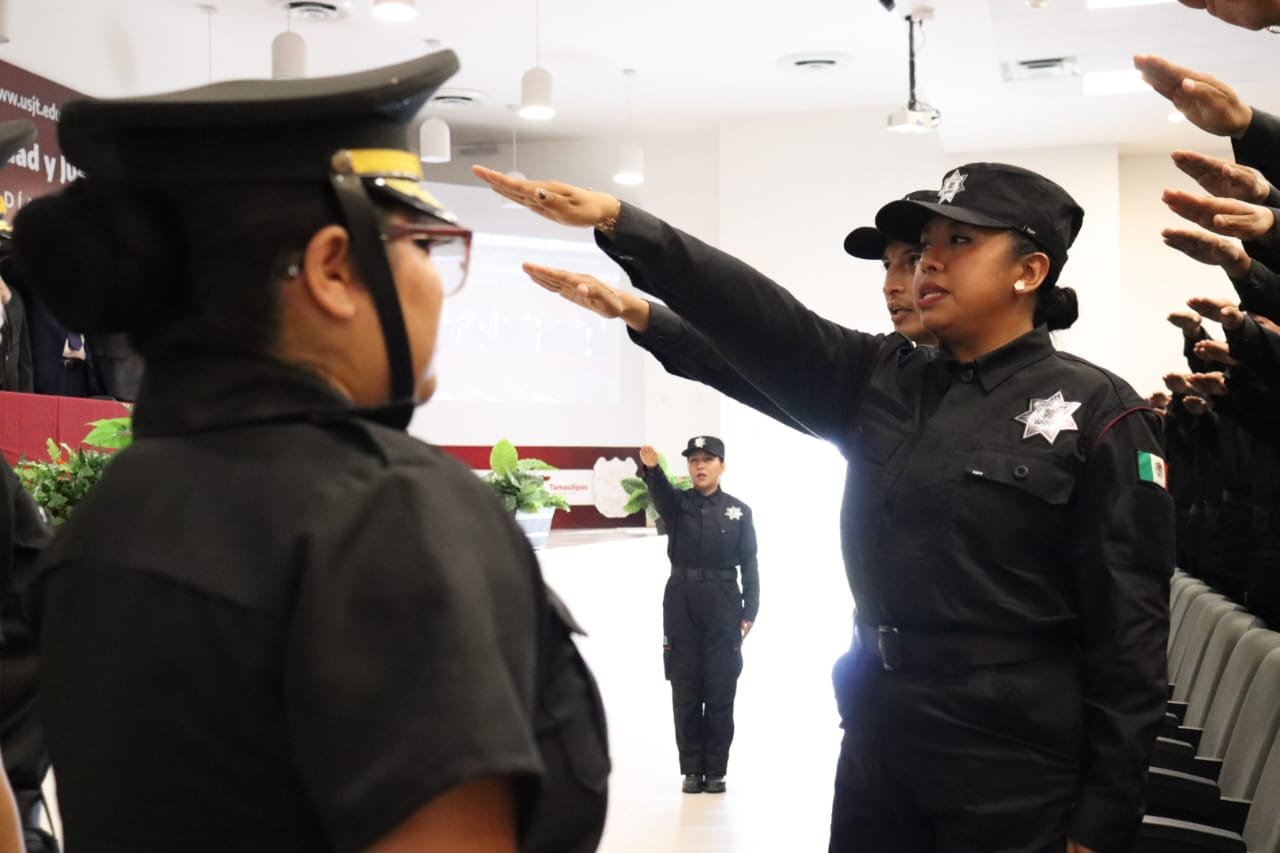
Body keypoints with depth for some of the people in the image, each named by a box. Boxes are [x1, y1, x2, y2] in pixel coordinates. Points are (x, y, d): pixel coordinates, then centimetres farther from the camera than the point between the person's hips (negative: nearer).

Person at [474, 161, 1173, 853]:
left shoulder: (1097, 414, -7)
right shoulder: (880, 381, 8)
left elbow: (1130, 631, -9)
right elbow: (756, 316, -5)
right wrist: (617, 222, -19)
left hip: (1013, 773, -5)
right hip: (874, 747, 5)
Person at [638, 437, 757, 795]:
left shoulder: (739, 511, 5)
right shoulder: (677, 503, 4)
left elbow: (750, 565, 4)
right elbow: (659, 491, -21)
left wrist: (749, 612, -4)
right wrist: (650, 468, -44)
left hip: (723, 604, -1)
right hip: (681, 602, 1)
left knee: (720, 691, 1)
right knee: (685, 689, 4)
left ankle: (716, 770, 10)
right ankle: (691, 768, 12)